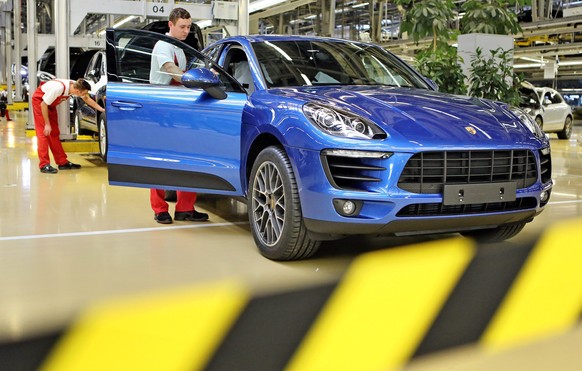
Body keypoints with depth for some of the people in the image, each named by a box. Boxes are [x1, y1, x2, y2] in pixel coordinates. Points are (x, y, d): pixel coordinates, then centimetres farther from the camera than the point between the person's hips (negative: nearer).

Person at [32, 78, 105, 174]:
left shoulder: (75, 86, -18)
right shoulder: (59, 88, -39)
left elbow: (87, 99, 2)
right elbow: (43, 104, -29)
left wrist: (102, 109, -3)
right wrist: (47, 124, -23)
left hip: (50, 104, 7)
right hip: (40, 100, -7)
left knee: (54, 133, 8)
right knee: (44, 132, -11)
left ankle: (62, 162, 10)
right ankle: (44, 165, -11)